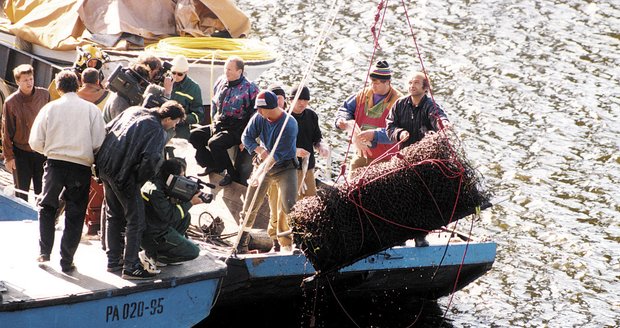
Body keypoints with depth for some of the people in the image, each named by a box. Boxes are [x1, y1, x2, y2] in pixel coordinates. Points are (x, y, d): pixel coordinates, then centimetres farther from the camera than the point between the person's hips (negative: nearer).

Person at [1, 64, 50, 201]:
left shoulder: (44, 95, -3)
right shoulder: (11, 102, -10)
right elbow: (7, 132, -5)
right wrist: (9, 157, -6)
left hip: (42, 152, 2)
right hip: (21, 153, -2)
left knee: (42, 191, 8)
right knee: (21, 193, 5)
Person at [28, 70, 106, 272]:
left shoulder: (50, 108, -1)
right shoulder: (91, 109, -2)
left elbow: (36, 142, 0)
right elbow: (99, 143, -7)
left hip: (55, 164, 1)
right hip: (82, 166, 0)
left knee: (47, 208, 21)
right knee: (75, 215, 9)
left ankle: (45, 252, 18)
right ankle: (66, 261, 9)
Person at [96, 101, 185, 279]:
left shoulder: (133, 110, 13)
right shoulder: (158, 131, -10)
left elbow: (108, 129, 18)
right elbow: (150, 159, -23)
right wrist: (139, 181, -7)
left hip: (105, 166, 8)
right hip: (123, 175, -8)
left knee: (113, 216, 20)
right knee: (135, 219, 2)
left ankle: (113, 260, 28)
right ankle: (131, 267, 1)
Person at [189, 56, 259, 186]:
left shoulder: (249, 88, -14)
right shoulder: (221, 82, 7)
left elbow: (255, 112, -13)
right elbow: (214, 103, 21)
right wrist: (214, 123, 12)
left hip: (237, 129, -8)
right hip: (219, 125, 8)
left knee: (214, 143, -29)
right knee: (194, 135, -5)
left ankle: (232, 174, -11)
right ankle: (213, 165, 8)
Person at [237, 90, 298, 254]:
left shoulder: (289, 124, -25)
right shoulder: (259, 117, -8)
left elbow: (278, 154, -27)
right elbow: (246, 136, 1)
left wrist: (260, 173, -30)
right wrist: (259, 149, -19)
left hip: (285, 166, -5)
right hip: (265, 163, 5)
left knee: (290, 207, -19)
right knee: (250, 206, 6)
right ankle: (241, 244, 19)